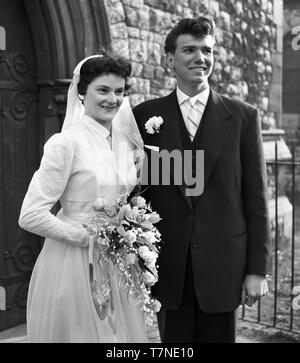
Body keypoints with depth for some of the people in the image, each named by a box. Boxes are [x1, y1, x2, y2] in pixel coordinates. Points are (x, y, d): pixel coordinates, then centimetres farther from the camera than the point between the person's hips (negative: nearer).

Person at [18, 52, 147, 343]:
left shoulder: (125, 140, 5)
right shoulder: (66, 142, -15)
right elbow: (30, 216, -17)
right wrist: (89, 238, -15)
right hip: (73, 266, -6)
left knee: (122, 334, 15)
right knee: (79, 333, 8)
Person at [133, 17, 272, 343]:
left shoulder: (243, 116, 1)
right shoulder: (145, 116, 2)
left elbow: (255, 198, 1)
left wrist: (258, 269, -2)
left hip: (222, 264, 0)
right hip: (167, 266, 1)